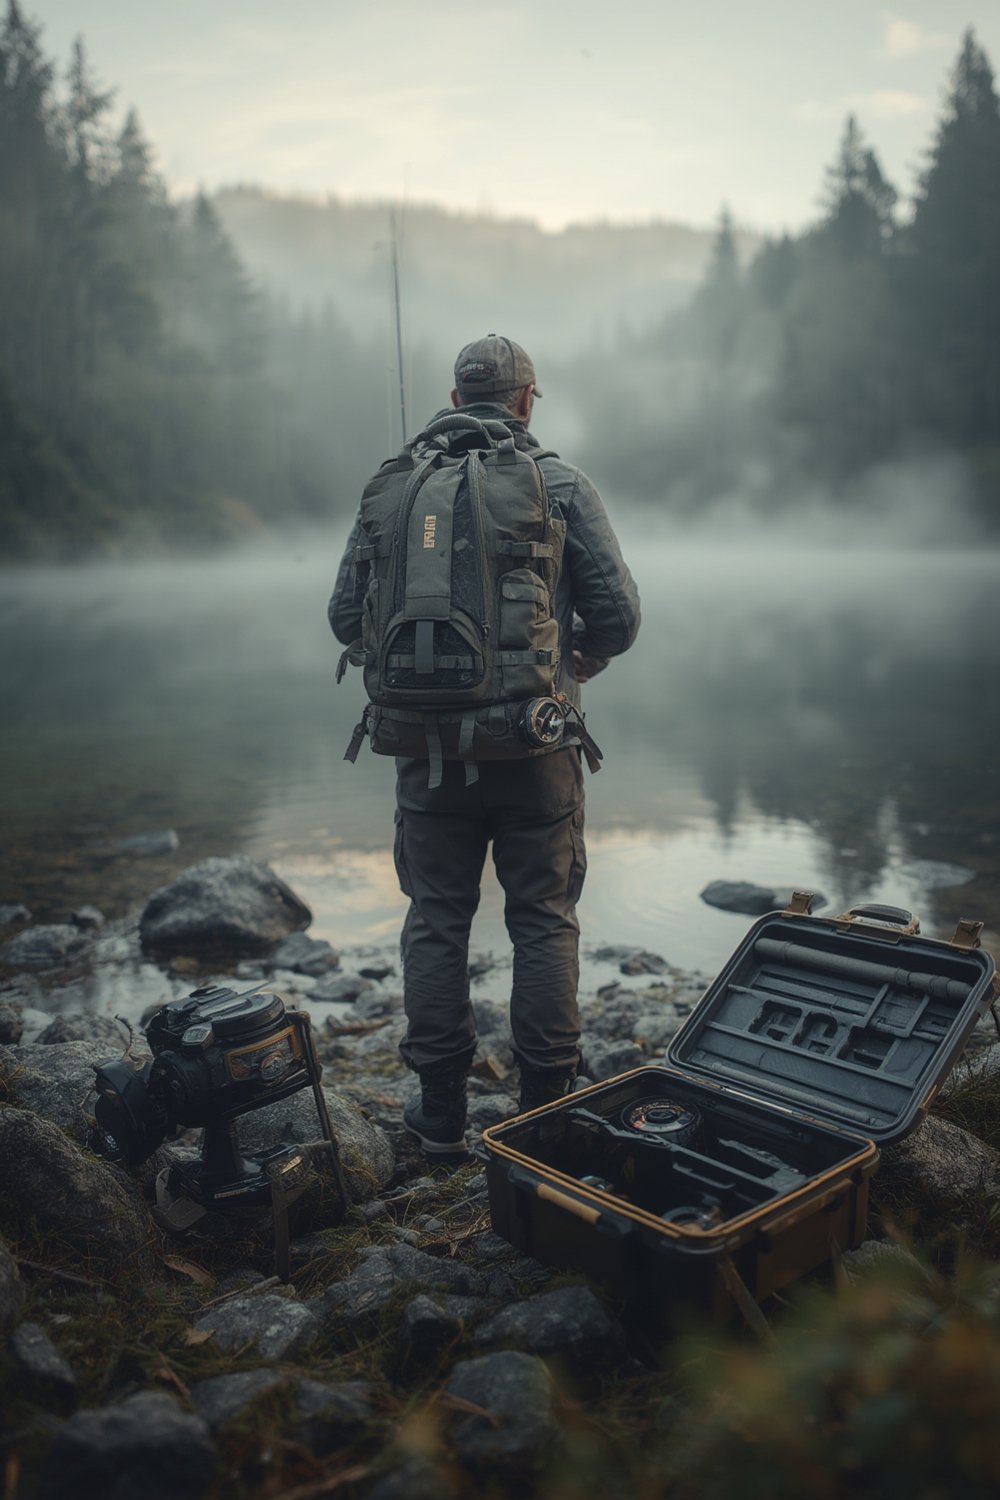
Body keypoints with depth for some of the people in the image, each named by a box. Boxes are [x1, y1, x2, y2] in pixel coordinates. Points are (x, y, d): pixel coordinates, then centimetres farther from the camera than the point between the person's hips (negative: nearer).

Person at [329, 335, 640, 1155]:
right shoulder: (562, 483, -2)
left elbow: (347, 615, 3)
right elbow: (618, 614, -6)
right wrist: (584, 655, 16)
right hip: (537, 746, -1)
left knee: (436, 920, 11)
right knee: (544, 920, 10)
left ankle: (441, 1112, 20)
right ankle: (548, 1106, 18)